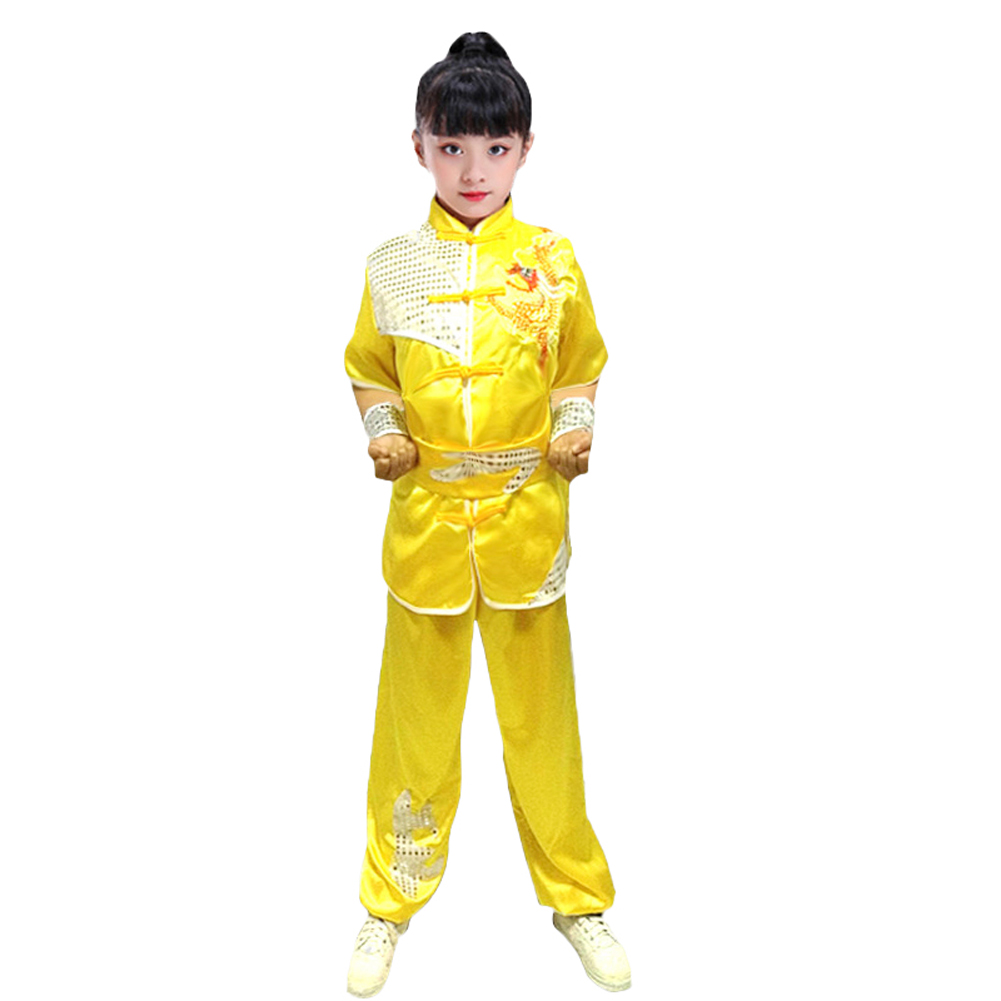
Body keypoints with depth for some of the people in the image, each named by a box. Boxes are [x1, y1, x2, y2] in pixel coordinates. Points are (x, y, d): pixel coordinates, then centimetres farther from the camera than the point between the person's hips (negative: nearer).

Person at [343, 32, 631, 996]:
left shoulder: (553, 260, 1)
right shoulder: (391, 267, 0)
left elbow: (579, 365, 12)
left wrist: (576, 429, -5)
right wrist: (381, 432, -5)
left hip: (527, 513, 0)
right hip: (424, 515, 0)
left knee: (541, 716, 11)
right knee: (416, 716, 11)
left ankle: (576, 894, 33)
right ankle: (391, 900, 33)